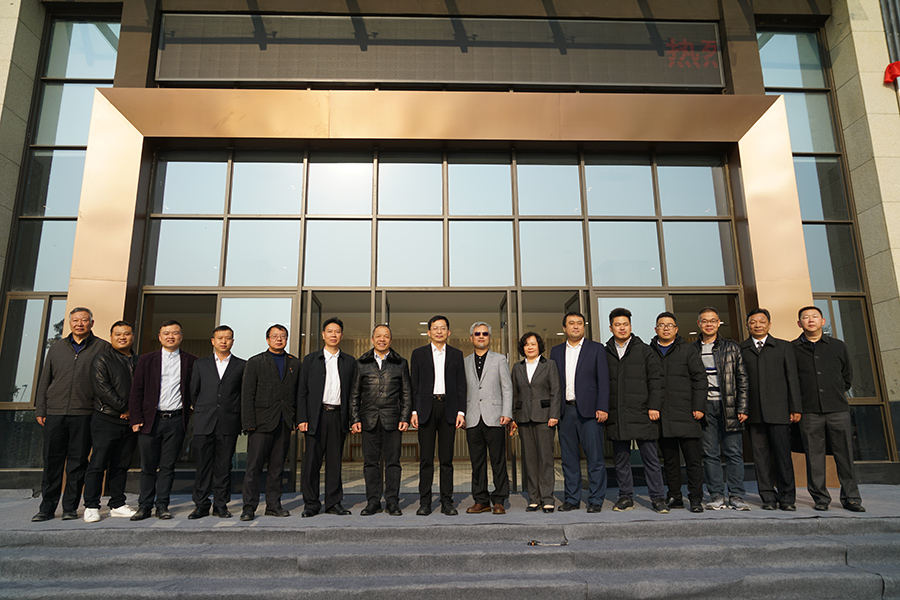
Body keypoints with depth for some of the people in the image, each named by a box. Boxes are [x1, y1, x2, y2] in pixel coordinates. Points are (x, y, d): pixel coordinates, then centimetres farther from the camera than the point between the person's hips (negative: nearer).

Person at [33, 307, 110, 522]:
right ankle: (47, 508, 17)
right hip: (55, 413, 3)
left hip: (84, 414, -3)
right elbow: (44, 380, 16)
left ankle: (70, 507, 14)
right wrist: (40, 409, 10)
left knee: (77, 463, 3)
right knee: (52, 462, 6)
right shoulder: (56, 347, 14)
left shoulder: (102, 347, 4)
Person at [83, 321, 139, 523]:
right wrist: (124, 407, -12)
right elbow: (103, 389, -11)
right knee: (98, 465, -1)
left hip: (130, 422, 5)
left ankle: (117, 505, 17)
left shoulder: (139, 362, 15)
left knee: (121, 466, 10)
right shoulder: (102, 360, -1)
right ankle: (91, 507, 9)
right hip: (106, 421, -4)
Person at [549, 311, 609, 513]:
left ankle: (595, 500, 9)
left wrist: (602, 407, -9)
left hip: (589, 411, -3)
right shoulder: (556, 351, 14)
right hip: (565, 411, 3)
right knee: (569, 458, 8)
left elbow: (603, 380, 0)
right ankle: (572, 499, 17)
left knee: (595, 458, -1)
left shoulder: (596, 349, 6)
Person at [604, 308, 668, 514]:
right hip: (616, 416, 2)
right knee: (621, 458, 9)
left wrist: (654, 406, -6)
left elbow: (656, 379, 2)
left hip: (642, 414, -2)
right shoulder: (605, 353, 10)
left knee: (650, 457, 3)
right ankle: (626, 497, 19)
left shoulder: (644, 350, 5)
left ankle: (657, 498, 13)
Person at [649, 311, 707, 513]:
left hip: (685, 413, -2)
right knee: (669, 459, 9)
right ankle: (674, 497, 19)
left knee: (693, 457, -2)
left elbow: (700, 379, 3)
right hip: (661, 416, 2)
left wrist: (699, 407, -5)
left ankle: (696, 499, 8)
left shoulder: (688, 350, 7)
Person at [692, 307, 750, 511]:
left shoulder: (732, 348, 8)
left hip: (728, 406, 0)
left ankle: (736, 496, 10)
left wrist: (742, 407, -3)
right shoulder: (692, 350, 9)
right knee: (710, 454, 3)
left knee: (734, 452, 1)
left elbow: (742, 379, 5)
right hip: (704, 407, 1)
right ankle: (716, 496, 11)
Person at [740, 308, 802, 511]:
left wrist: (795, 408, 1)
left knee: (783, 455, 0)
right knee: (760, 456, 4)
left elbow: (792, 378, 7)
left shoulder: (784, 346, 11)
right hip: (753, 412, 1)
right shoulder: (740, 349, 10)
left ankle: (787, 498, 12)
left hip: (778, 410, -1)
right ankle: (768, 498, 12)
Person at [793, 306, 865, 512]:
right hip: (809, 412, -1)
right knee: (814, 457, 2)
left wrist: (837, 395, 15)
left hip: (838, 409, 2)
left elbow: (847, 377, 20)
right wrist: (798, 402, 4)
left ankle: (850, 498, 14)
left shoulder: (838, 346, 11)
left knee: (845, 454, 3)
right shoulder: (791, 349, 4)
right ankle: (820, 499, 11)